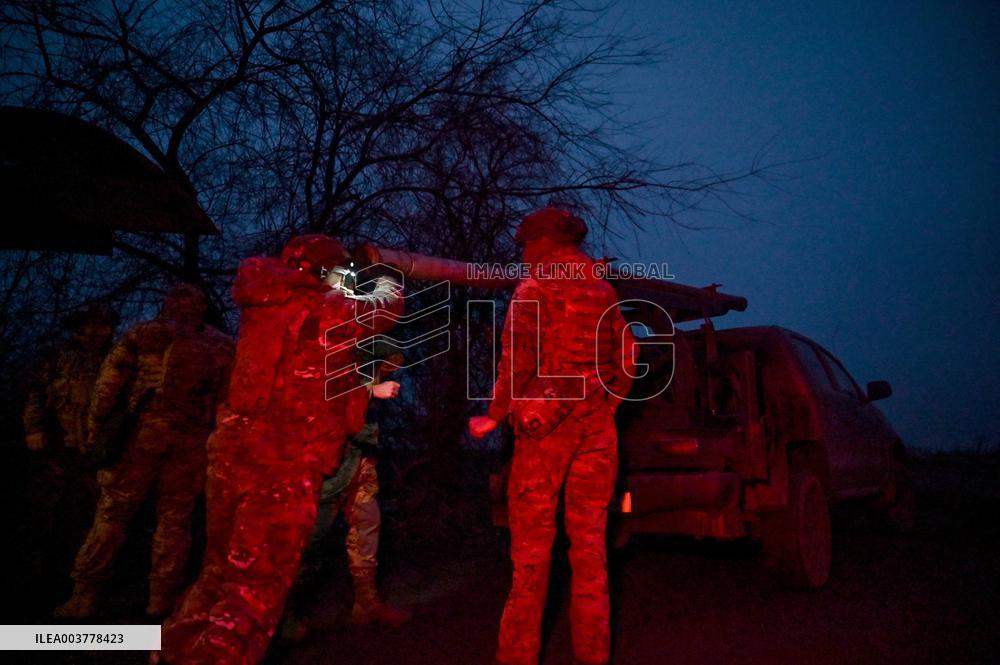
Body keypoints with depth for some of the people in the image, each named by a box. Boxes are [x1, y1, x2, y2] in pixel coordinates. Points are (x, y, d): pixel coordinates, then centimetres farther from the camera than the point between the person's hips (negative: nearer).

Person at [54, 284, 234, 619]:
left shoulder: (142, 334, 8)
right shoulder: (223, 346, 10)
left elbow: (108, 384, 3)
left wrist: (95, 431, 5)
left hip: (142, 432, -1)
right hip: (191, 440, 1)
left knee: (112, 514, 6)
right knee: (174, 521, 7)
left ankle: (85, 595, 8)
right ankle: (161, 601, 8)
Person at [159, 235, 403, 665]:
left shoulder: (264, 305, 11)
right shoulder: (323, 307, -7)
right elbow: (385, 308, 9)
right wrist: (385, 284, 30)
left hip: (232, 450, 8)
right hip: (285, 463, -7)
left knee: (221, 571, 21)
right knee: (255, 589, 1)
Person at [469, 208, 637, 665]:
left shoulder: (534, 290, -3)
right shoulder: (603, 291, 12)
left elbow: (517, 363, -10)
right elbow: (627, 361, 15)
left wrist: (494, 417, -1)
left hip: (545, 426, -5)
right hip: (597, 427, 5)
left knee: (532, 541, 1)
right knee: (589, 539, 10)